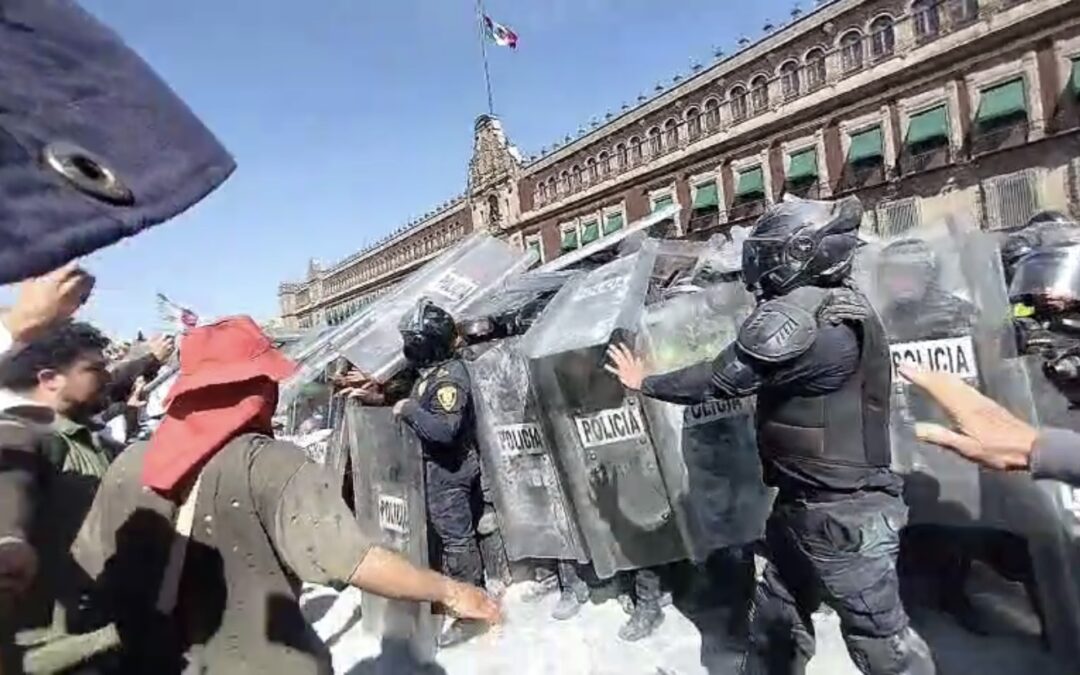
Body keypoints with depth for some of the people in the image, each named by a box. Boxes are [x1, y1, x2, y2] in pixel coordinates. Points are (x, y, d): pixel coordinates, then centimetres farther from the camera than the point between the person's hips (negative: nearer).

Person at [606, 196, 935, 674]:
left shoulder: (796, 314, -24)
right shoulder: (841, 306, 6)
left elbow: (718, 381, -19)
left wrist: (644, 383, -6)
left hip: (842, 517, -10)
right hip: (805, 506, 10)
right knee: (776, 618, 22)